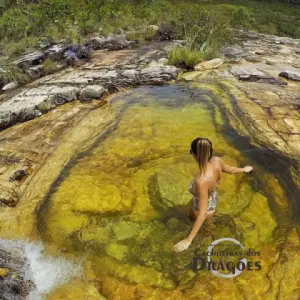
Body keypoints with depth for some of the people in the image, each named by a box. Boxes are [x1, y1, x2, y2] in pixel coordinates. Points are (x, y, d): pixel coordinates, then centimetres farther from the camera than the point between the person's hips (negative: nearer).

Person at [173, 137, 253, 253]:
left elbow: (202, 214, -39)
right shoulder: (217, 161, -28)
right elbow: (231, 170, -5)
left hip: (204, 211, -5)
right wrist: (244, 169, 19)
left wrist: (188, 240, -32)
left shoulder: (202, 181, -47)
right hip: (213, 199, 6)